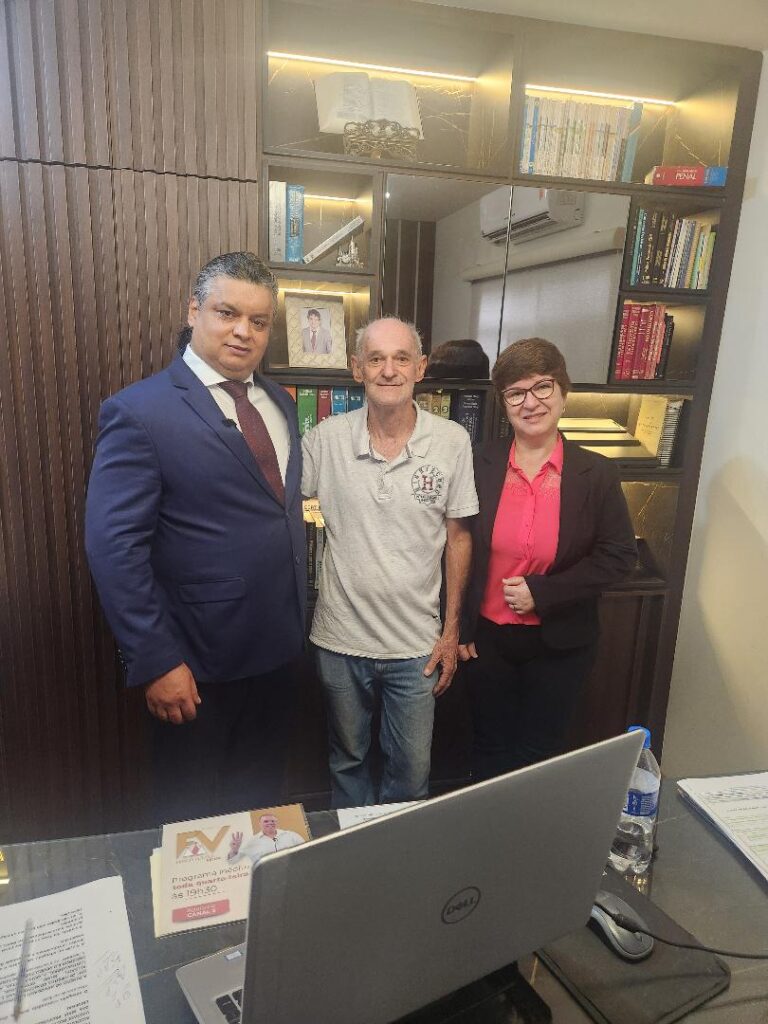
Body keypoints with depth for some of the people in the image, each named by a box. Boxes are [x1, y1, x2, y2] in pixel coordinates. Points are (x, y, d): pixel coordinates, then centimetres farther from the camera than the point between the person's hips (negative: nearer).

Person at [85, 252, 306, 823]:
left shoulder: (280, 404, 6)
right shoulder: (140, 412, -14)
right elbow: (113, 545, -17)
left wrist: (296, 624, 9)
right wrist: (156, 662, -18)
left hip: (275, 653, 6)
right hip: (197, 667, -6)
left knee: (262, 807, 24)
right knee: (194, 822, 17)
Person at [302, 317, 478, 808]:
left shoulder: (452, 442, -8)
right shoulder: (327, 438, -8)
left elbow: (458, 537, -1)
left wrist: (452, 630, 0)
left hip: (417, 643, 0)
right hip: (341, 638, 1)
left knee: (412, 771, 15)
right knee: (348, 762, 22)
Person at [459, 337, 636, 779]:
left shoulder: (597, 474, -9)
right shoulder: (479, 465, -7)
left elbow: (619, 556, -7)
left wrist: (542, 593, -16)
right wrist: (456, 626, -1)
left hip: (561, 643, -1)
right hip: (488, 637, 1)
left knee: (541, 752, 16)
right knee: (491, 750, 18)